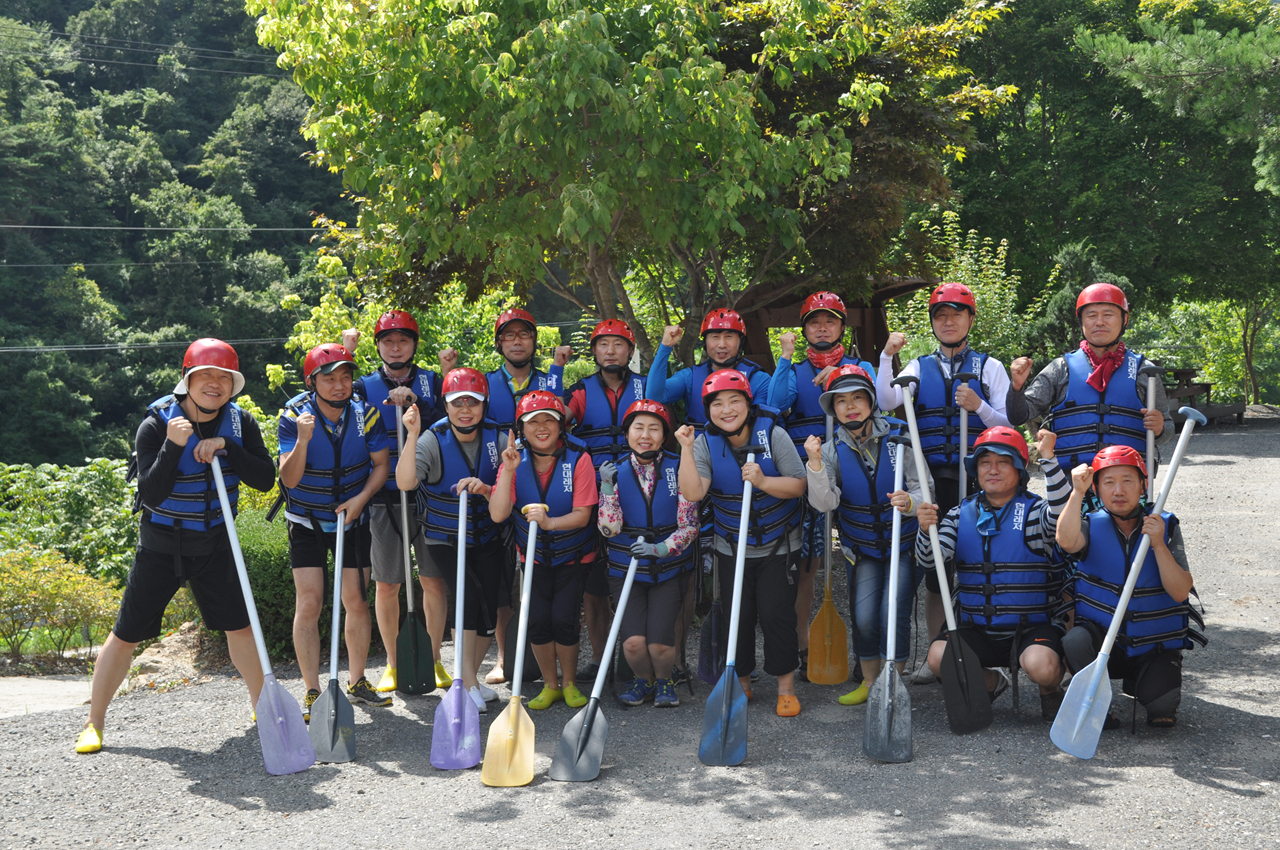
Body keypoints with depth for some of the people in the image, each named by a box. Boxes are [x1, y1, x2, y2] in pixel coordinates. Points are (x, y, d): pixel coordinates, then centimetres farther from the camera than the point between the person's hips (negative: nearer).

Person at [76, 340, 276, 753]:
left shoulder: (240, 423, -6)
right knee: (126, 635, 0)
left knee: (240, 625, 5)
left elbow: (265, 479, -14)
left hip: (214, 545, 3)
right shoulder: (157, 423, -17)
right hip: (161, 545, -3)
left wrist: (225, 447, -26)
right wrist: (173, 446, -35)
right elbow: (151, 494, -24)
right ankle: (94, 723, 14)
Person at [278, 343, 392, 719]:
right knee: (309, 602, -8)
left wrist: (361, 498, -16)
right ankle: (312, 692, 1)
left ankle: (357, 682, 21)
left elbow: (381, 464, 0)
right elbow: (289, 479, -21)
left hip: (352, 518, 2)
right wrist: (302, 440, -38)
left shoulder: (366, 414, -10)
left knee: (357, 602, 4)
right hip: (307, 521, -2)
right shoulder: (294, 416, -16)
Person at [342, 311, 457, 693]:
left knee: (434, 580, 4)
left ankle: (433, 659, 18)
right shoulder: (364, 386, 7)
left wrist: (413, 401, -19)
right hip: (383, 499, 0)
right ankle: (392, 663, 19)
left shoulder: (431, 382, 7)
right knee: (386, 585, 6)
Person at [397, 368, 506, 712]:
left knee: (489, 606, 0)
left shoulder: (497, 438, -5)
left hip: (486, 538, 4)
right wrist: (412, 436, -37)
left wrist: (485, 488, -28)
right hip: (444, 539, -3)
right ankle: (468, 684, -14)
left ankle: (469, 679, 21)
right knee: (469, 593, -22)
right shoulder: (433, 441, -13)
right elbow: (405, 483, -29)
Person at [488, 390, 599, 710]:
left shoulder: (578, 457, -17)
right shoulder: (516, 460, -11)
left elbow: (582, 515, -20)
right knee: (537, 620, -6)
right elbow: (498, 514, -21)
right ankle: (550, 685, 18)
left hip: (574, 555, -2)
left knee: (563, 618, -12)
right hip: (535, 556, 2)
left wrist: (549, 522, -39)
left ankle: (569, 683, 14)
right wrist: (508, 470, -31)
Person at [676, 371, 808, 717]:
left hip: (779, 545, -2)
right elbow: (692, 493, -22)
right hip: (732, 548, 2)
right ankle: (741, 681, 25)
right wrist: (686, 449, -30)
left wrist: (763, 482, -29)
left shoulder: (773, 434, -13)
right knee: (737, 616, 5)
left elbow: (799, 485, -13)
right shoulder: (705, 443, -8)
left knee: (776, 614, -7)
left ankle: (786, 687, 10)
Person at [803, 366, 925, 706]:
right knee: (863, 616, 0)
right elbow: (825, 503, -19)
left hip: (902, 544, -2)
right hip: (861, 548, 2)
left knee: (893, 613, -10)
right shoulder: (833, 449, -7)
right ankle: (869, 682, 19)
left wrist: (908, 502, -32)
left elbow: (922, 489, -9)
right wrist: (815, 464, -34)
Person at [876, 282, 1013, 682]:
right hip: (931, 481, 2)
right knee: (934, 568, 5)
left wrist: (979, 407, -17)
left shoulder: (989, 367, 7)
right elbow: (887, 402, -6)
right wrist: (887, 358, -17)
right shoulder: (919, 368, 12)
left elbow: (1008, 424, 1)